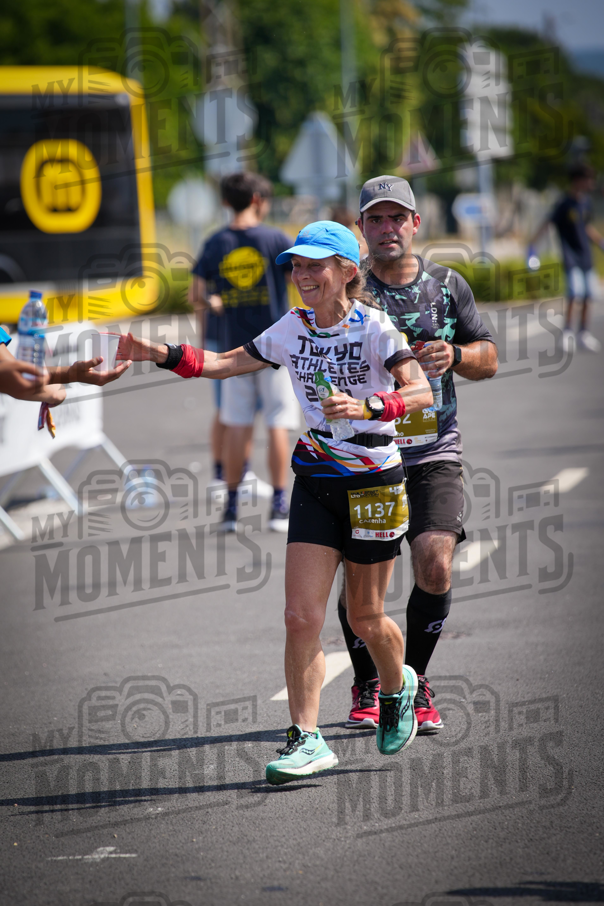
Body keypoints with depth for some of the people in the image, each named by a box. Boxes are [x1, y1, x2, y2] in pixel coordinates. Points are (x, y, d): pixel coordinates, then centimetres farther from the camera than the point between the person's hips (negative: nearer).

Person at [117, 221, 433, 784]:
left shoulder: (374, 328, -12)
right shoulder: (292, 330, 4)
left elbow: (422, 392, -22)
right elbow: (224, 364, 12)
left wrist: (368, 407, -39)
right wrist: (158, 354, -1)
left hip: (374, 482, -4)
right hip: (315, 480, 4)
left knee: (364, 618, 8)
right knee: (300, 616, -9)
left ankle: (398, 689, 40)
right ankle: (306, 739, -4)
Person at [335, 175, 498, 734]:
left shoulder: (447, 285, 7)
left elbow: (489, 359, 13)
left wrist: (455, 356, -8)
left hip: (434, 452, 1)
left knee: (435, 563, -15)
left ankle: (415, 682, 7)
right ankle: (367, 687, 20)